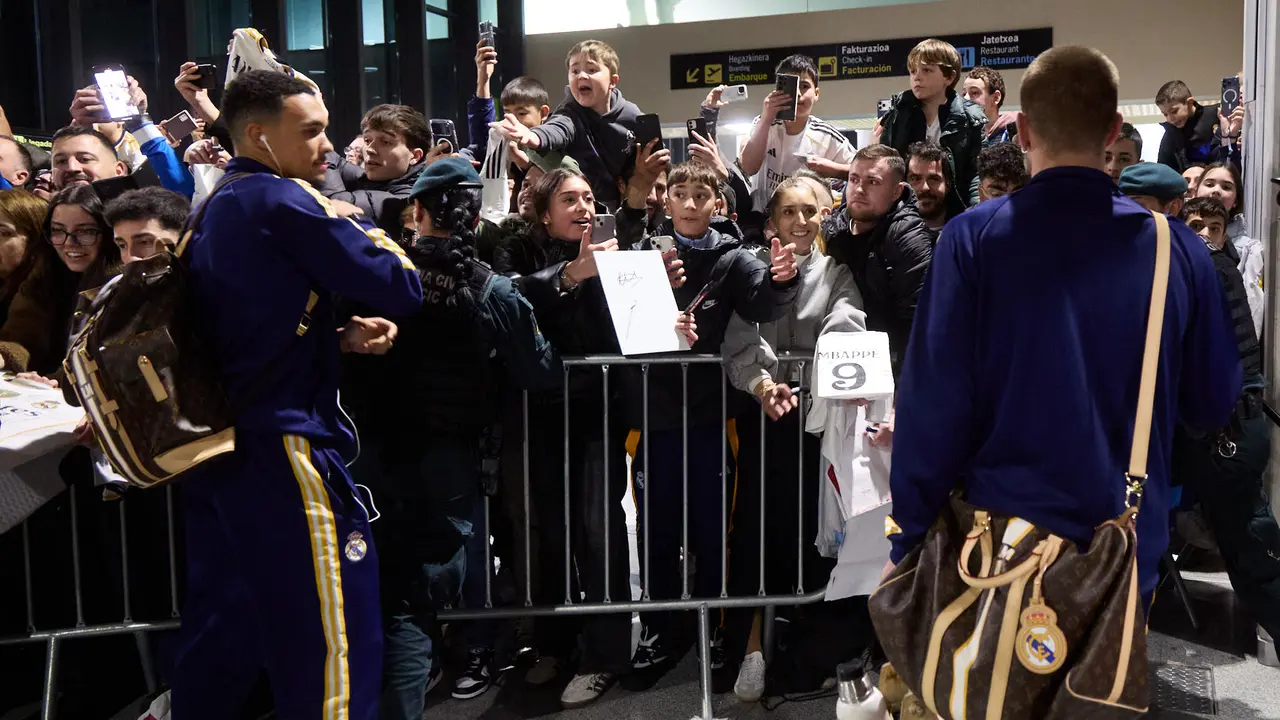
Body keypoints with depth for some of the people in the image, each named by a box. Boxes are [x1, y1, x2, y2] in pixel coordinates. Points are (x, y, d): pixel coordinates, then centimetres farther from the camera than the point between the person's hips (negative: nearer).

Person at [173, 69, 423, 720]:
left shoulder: (218, 208, 15)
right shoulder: (283, 202, -13)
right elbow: (400, 286, -15)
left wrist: (341, 336, 6)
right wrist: (355, 228, 3)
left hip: (221, 447, 9)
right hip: (281, 449, -9)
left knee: (221, 629, 19)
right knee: (330, 636, -3)